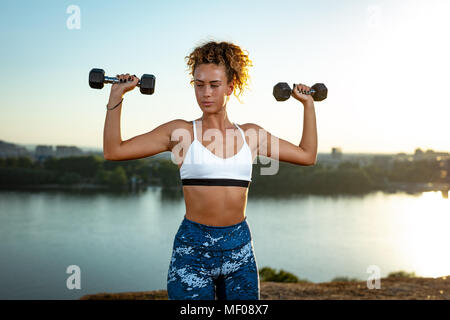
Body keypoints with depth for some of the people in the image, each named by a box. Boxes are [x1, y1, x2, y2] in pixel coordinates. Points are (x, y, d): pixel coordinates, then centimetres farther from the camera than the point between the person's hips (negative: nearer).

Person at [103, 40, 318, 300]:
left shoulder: (251, 134, 7)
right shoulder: (181, 132, -1)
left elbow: (307, 155, 17)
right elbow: (114, 151, -4)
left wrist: (308, 103, 18)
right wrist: (116, 96, -7)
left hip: (239, 249, 3)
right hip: (192, 249, -3)